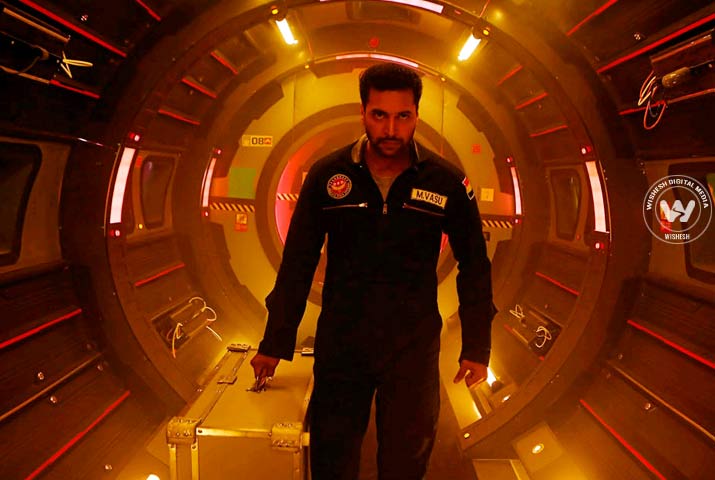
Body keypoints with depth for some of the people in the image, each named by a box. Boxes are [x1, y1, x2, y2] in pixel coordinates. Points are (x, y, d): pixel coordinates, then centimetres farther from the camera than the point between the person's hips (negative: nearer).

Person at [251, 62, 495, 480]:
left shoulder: (448, 182, -7)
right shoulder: (327, 176, -6)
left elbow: (474, 265, 2)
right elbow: (297, 264, -2)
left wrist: (476, 346, 1)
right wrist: (276, 343, 0)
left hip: (414, 347, 0)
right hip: (339, 343, 0)